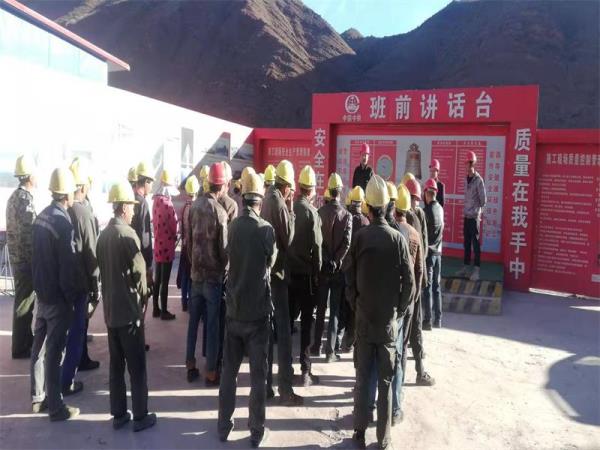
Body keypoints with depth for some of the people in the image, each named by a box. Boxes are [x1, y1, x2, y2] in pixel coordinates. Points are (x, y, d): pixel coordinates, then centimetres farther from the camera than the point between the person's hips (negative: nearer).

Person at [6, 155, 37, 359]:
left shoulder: (15, 196, 13)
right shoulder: (25, 199, -18)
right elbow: (29, 233, -22)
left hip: (18, 257, 10)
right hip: (26, 259, -10)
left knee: (25, 298, 19)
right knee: (24, 300, -1)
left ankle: (25, 339, 31)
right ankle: (21, 347, 9)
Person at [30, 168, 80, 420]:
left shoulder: (41, 217, 5)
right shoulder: (62, 222, -21)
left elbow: (37, 255, 11)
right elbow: (68, 265, -21)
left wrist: (39, 285, 18)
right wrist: (75, 297, -12)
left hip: (42, 292, 8)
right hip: (58, 296, -8)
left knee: (39, 345, 16)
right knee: (54, 351, -1)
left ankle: (38, 398, 30)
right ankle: (56, 408, 10)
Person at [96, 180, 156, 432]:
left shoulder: (103, 234, 7)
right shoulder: (127, 234, -16)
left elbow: (103, 269, 12)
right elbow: (138, 271, -17)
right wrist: (143, 296, 0)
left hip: (110, 308, 7)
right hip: (129, 309, -7)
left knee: (116, 364, 14)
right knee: (137, 366, 3)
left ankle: (119, 415, 23)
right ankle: (140, 417, 12)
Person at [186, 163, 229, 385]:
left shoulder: (195, 205, -1)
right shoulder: (220, 211, -17)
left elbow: (189, 238, 6)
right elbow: (224, 247, -14)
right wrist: (225, 269, 4)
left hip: (196, 272, 5)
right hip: (214, 274, -5)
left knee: (194, 320, 15)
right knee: (213, 324, 4)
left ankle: (191, 366, 25)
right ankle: (211, 372, 13)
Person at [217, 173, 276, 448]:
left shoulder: (233, 227, -2)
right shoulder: (266, 229, -13)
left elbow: (230, 256, 8)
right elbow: (271, 261, -1)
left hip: (234, 309, 4)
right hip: (258, 310, -4)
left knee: (229, 370, 15)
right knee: (258, 374, 8)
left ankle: (224, 425, 25)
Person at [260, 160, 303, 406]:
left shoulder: (268, 198, 10)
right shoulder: (279, 202, -15)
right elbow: (288, 238, -12)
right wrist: (290, 210, -3)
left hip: (266, 269, 9)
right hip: (277, 270, -8)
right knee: (283, 332, -2)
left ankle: (265, 383, 23)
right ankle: (285, 390, 4)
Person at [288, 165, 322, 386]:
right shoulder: (312, 212, -12)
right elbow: (316, 245, -14)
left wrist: (288, 262, 11)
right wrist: (317, 272, -5)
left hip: (289, 270, 5)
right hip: (306, 273, -5)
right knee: (306, 321, 3)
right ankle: (305, 371, 6)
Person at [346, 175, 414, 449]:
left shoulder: (359, 237, -8)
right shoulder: (398, 239, -9)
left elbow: (350, 278, -2)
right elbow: (409, 283, -7)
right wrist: (399, 313, 6)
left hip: (363, 318, 1)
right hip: (389, 321, 0)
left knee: (362, 378, 11)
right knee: (385, 381, 9)